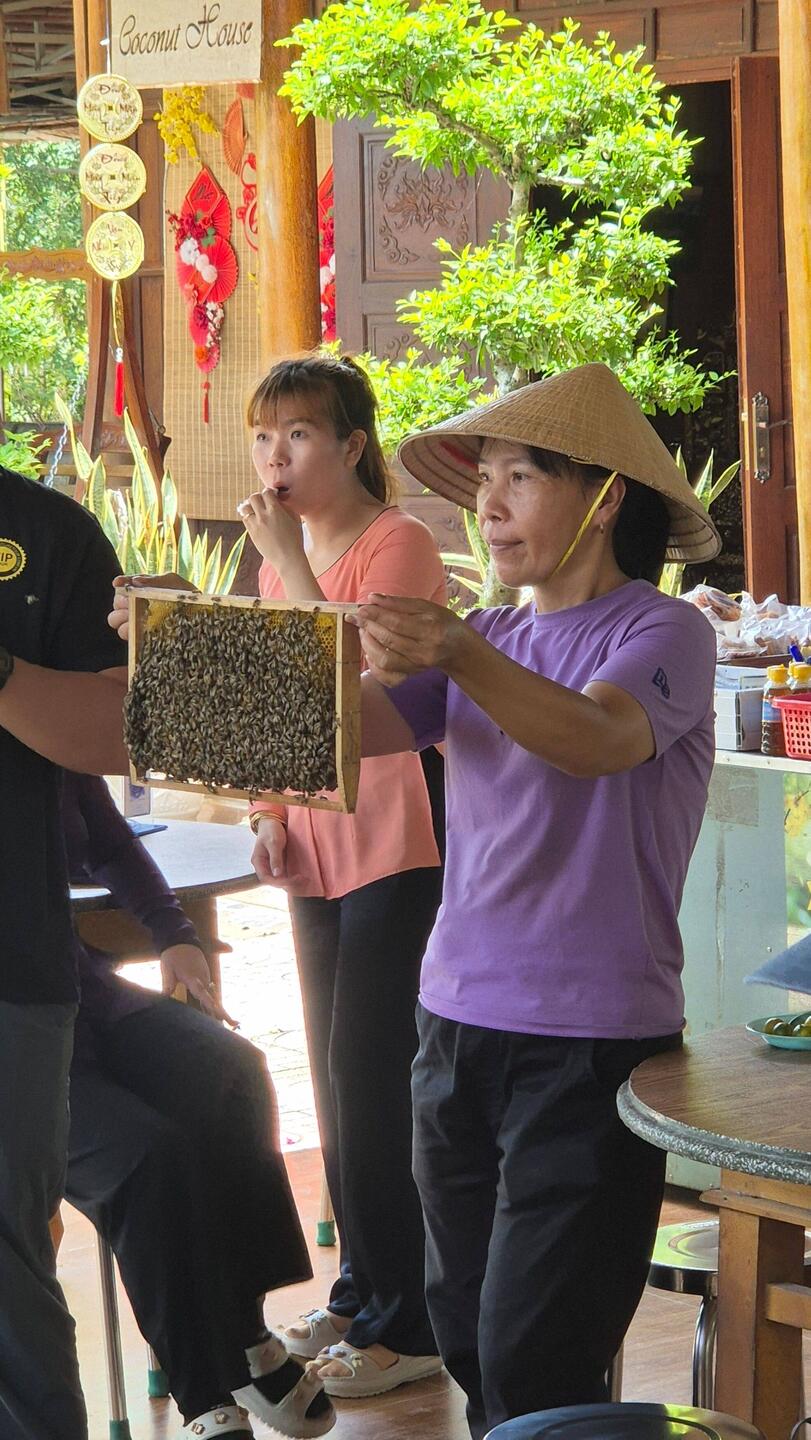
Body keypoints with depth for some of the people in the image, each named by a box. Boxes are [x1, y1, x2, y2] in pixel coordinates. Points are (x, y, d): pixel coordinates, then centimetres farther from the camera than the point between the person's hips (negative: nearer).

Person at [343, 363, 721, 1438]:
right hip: (457, 1024, 6)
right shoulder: (486, 642, 13)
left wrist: (461, 659, -44)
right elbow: (348, 726, -1)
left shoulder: (665, 633, -6)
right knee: (466, 1339, 12)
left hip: (591, 1037, -6)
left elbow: (601, 738, -27)